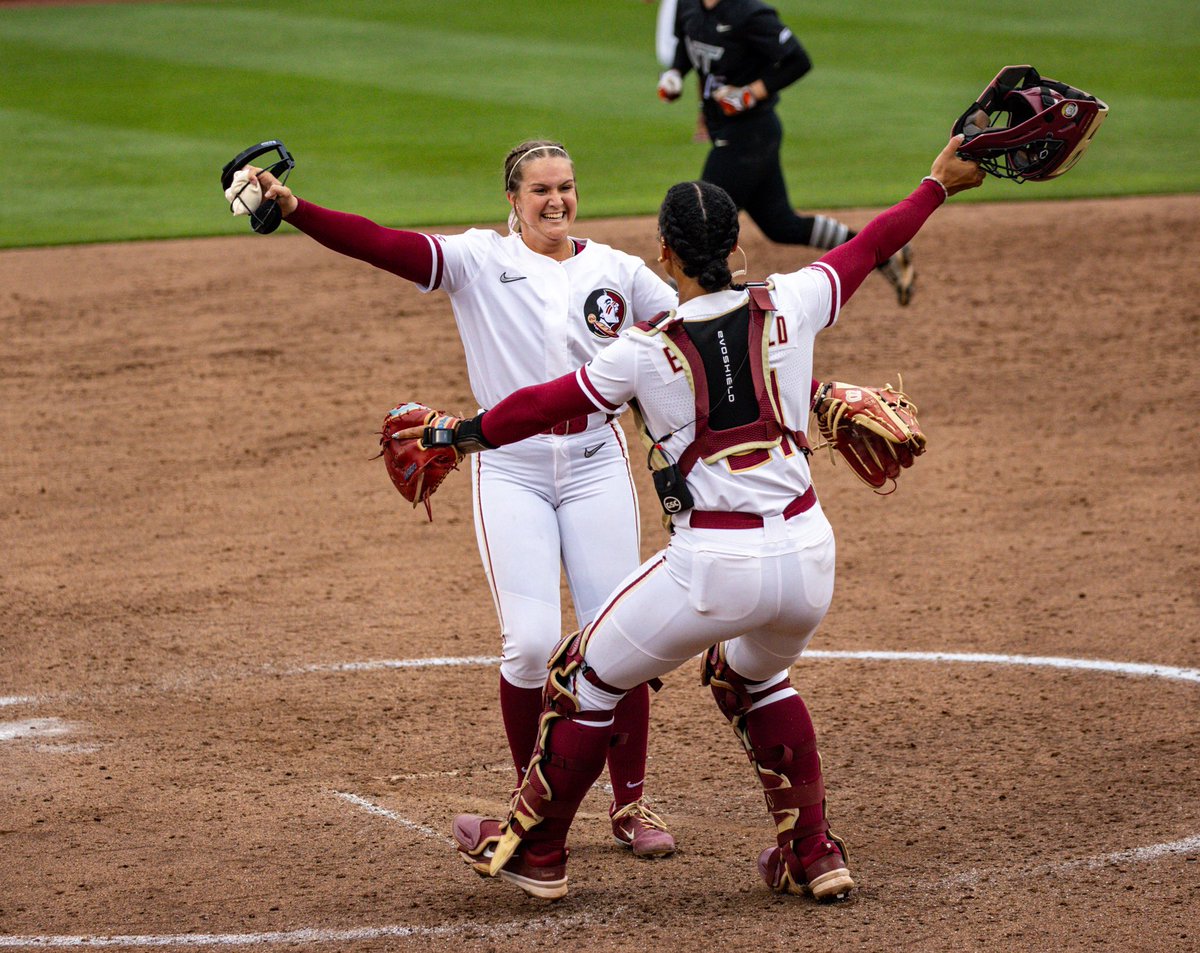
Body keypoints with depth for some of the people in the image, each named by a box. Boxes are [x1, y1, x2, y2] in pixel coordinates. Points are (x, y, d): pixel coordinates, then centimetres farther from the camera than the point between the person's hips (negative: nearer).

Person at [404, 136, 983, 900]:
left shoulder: (647, 349, -7)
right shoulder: (788, 307, 1)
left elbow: (551, 403, 1)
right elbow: (868, 248, 16)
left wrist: (461, 433, 17)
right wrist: (940, 183, 31)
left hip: (714, 566, -5)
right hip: (807, 552, 5)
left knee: (589, 680, 18)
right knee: (757, 678, 35)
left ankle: (533, 851, 30)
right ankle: (815, 857, 31)